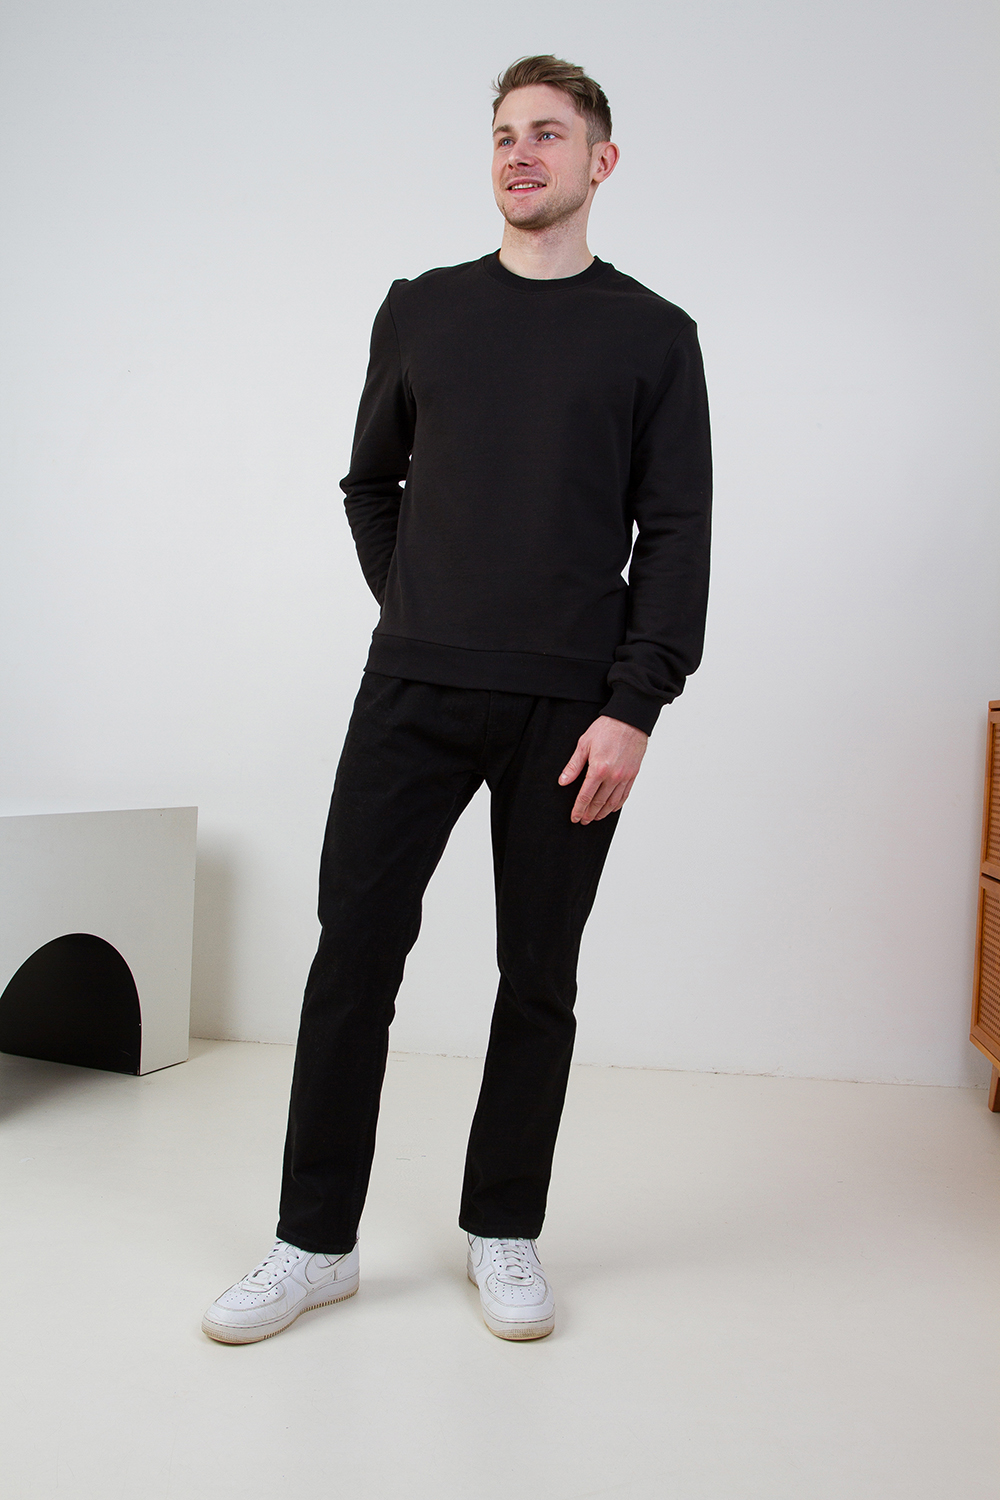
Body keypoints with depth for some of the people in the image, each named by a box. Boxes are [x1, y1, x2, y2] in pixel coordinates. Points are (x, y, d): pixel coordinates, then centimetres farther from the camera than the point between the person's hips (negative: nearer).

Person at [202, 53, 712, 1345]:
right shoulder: (420, 311, 15)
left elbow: (674, 534, 0)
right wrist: (417, 611, 11)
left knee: (538, 979, 5)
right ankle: (316, 1241, 13)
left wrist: (633, 703, -10)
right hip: (414, 690, 2)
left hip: (572, 709, -1)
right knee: (354, 952, -1)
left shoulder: (653, 337, 7)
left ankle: (504, 1233, 22)